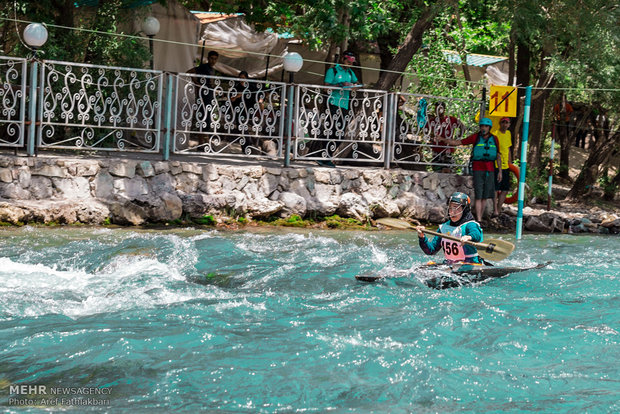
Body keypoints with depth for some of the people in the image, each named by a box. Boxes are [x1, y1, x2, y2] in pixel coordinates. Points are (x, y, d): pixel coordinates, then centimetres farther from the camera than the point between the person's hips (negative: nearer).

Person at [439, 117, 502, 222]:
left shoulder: (494, 139, 6)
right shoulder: (475, 137, -1)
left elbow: (498, 156, 12)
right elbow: (458, 142, 3)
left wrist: (500, 171, 8)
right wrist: (443, 139, -2)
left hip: (489, 170, 3)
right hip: (478, 169, -3)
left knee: (485, 196, 5)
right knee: (478, 196, -8)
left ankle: (480, 218, 15)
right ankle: (479, 221, -10)